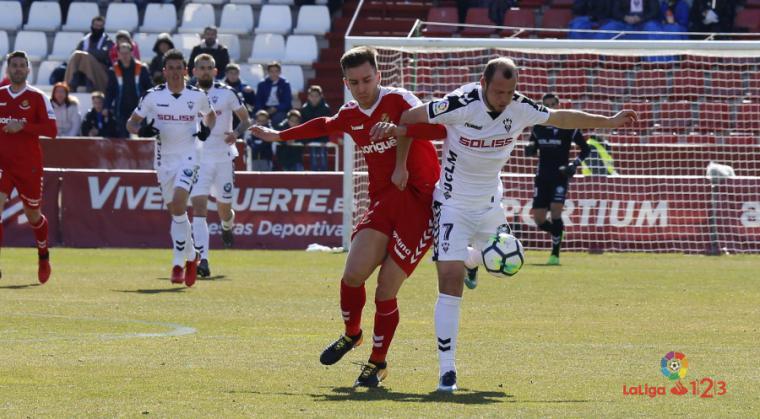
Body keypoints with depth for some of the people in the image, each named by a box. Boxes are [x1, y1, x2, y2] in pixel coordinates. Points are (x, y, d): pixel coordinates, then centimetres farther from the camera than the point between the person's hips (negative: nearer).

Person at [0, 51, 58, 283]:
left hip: (29, 165, -2)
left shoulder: (37, 98, -4)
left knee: (33, 215, 12)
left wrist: (23, 127, -21)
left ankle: (43, 256, 40)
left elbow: (51, 130, -12)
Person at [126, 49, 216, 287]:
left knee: (178, 205, -20)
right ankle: (191, 256, 29)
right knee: (175, 211, 9)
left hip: (188, 158, -2)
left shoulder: (198, 96, 0)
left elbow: (210, 115, 20)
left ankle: (178, 263, -16)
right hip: (164, 160, 2)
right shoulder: (153, 96, -1)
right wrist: (141, 130, -16)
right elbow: (131, 123, 6)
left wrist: (207, 129, -1)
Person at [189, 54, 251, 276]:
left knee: (224, 209, 10)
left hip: (223, 157, 0)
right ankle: (203, 260, -20)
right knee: (199, 207, -15)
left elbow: (246, 120, 3)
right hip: (197, 158, 0)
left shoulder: (227, 93, -2)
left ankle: (228, 225, 49)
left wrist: (237, 133, -16)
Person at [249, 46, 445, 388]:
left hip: (420, 202, -5)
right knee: (353, 273, -13)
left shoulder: (399, 101, -10)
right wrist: (279, 136, 44)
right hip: (383, 201, 5)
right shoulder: (349, 115, 11)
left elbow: (443, 129, -14)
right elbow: (324, 126, 32)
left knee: (385, 291, -8)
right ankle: (351, 334, 19)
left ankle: (378, 363, 13)